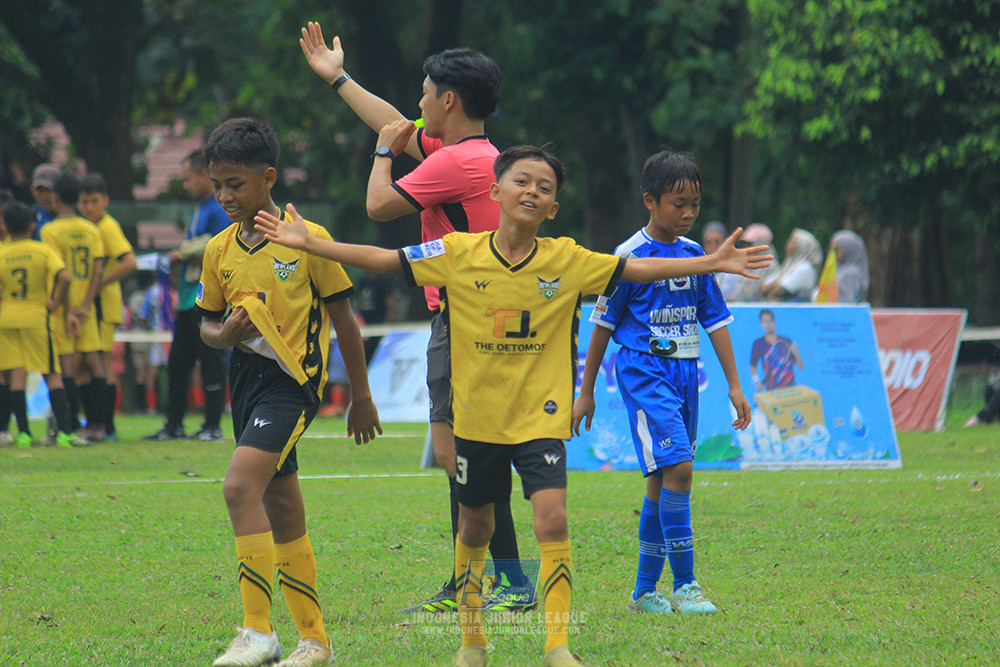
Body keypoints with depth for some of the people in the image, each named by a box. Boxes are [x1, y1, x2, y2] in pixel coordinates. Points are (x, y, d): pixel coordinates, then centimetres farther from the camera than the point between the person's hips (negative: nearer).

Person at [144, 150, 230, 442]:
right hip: (189, 300, 10)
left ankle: (213, 426, 0)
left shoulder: (219, 210, -11)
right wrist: (180, 259, 6)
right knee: (177, 363, 10)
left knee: (212, 362, -5)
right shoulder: (199, 209, 19)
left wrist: (185, 256, -10)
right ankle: (174, 426, 16)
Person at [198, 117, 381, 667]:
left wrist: (361, 398, 4)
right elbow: (208, 323, 18)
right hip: (247, 377, 7)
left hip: (293, 379, -7)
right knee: (281, 508, 11)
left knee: (241, 485, -24)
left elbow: (343, 321, -1)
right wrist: (224, 334, -7)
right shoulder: (219, 251, 7)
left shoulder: (309, 240, -8)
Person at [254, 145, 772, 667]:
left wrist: (712, 264, -4)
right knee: (474, 527, 14)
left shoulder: (567, 261, -5)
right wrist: (308, 244, -8)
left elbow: (638, 269, 0)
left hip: (540, 416, -1)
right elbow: (382, 260, -3)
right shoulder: (458, 254, -6)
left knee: (552, 521, -17)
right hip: (477, 417, 1)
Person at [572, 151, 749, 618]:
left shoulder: (694, 254, 10)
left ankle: (645, 591, 15)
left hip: (685, 372, 6)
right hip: (643, 371, -6)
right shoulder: (631, 256, -6)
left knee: (663, 480, 8)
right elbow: (603, 323, 0)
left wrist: (734, 385, 11)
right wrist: (585, 392, 3)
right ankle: (684, 583, -14)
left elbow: (715, 320, 15)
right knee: (677, 467, -18)